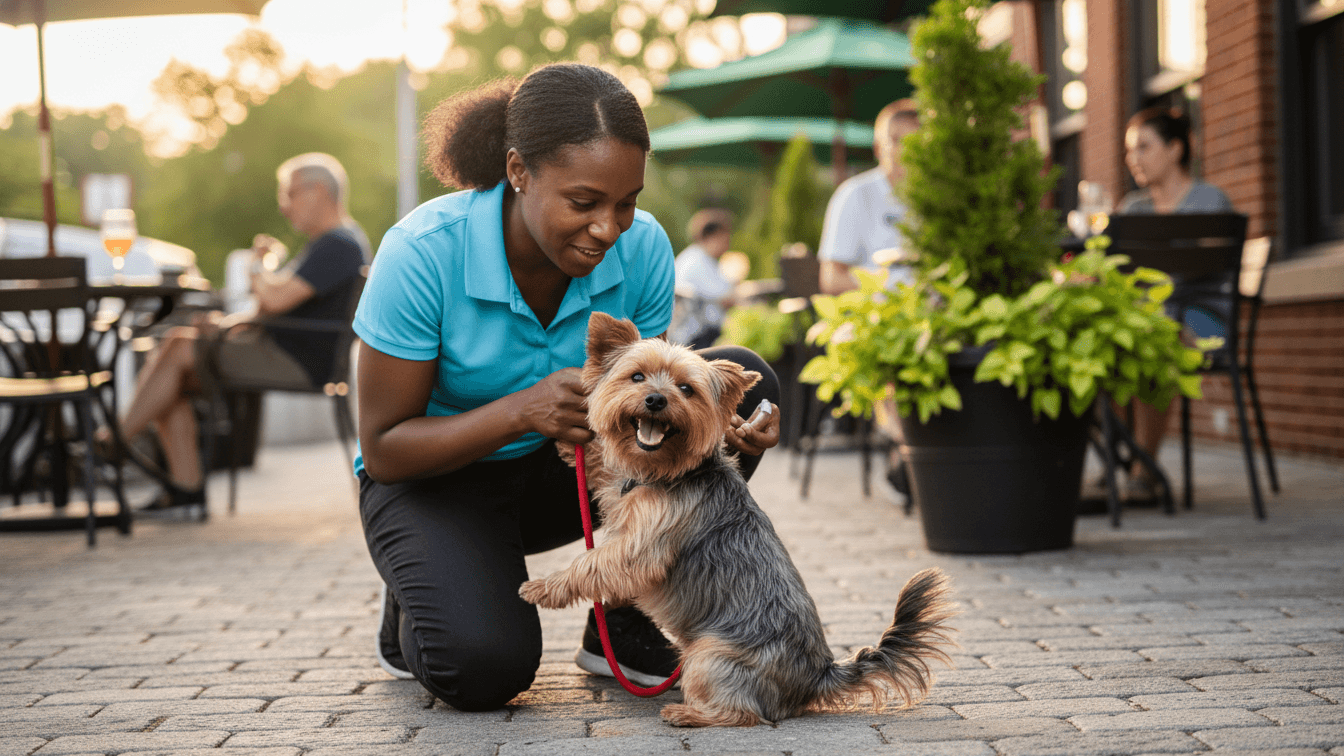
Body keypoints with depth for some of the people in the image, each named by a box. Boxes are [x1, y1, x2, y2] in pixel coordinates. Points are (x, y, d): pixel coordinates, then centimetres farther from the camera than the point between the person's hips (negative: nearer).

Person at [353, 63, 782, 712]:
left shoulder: (641, 248, -16)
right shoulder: (422, 251, -27)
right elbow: (384, 450, -21)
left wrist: (715, 426, -29)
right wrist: (522, 412, -37)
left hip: (566, 470, 4)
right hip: (437, 479, -4)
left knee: (742, 381, -17)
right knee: (483, 666, -33)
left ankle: (627, 630, -6)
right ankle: (418, 611, 8)